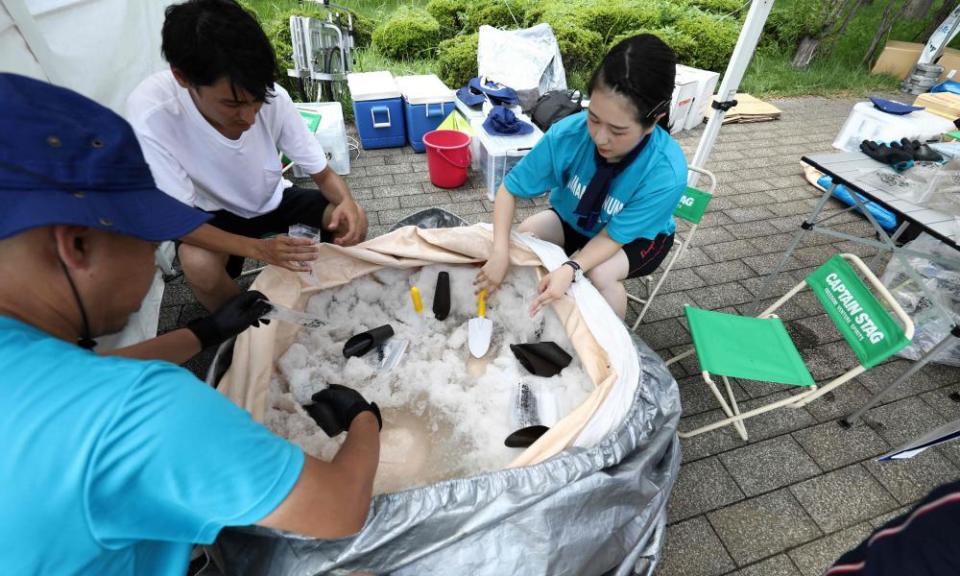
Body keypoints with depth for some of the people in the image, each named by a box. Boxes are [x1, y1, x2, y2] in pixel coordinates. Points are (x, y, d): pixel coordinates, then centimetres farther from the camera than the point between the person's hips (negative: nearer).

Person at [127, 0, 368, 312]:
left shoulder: (273, 98, -25)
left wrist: (347, 202, -37)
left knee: (353, 221, -19)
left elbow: (323, 173, -14)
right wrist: (258, 248, -43)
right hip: (213, 217, -2)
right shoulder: (151, 114, -31)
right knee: (199, 265, -32)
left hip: (272, 201, 3)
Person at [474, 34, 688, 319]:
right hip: (573, 218, 3)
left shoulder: (666, 172, -34)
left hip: (638, 235, -2)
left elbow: (614, 236, -26)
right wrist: (500, 252, -35)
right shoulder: (566, 133, -30)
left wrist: (571, 269, -45)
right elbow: (509, 189, -22)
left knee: (600, 274, -32)